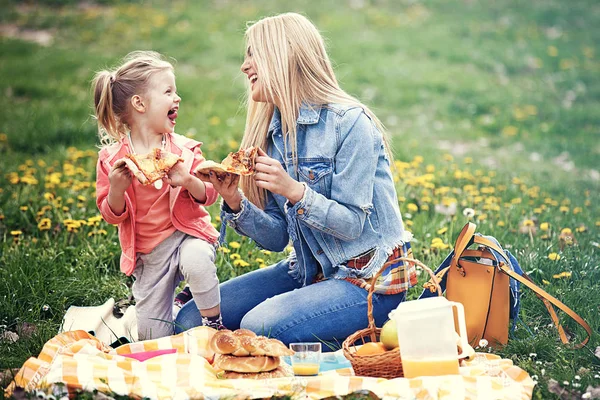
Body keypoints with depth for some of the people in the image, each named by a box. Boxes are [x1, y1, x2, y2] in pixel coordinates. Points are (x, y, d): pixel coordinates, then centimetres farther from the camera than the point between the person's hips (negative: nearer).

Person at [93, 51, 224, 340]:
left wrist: (189, 181, -23)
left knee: (197, 261, -38)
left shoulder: (183, 149, -3)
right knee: (152, 336, 1)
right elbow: (112, 214, -3)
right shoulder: (112, 158, -5)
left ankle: (213, 321, -15)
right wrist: (117, 189, -23)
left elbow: (209, 195, -2)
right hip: (148, 254, 1)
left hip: (187, 234, -1)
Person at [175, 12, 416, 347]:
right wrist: (236, 203, -14)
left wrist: (296, 191, -30)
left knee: (259, 327, -29)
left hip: (370, 279, -7)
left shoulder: (349, 123, -16)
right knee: (191, 320, -4)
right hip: (310, 270, 7)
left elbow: (353, 225, -17)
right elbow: (278, 238, 4)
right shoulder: (272, 132, 5)